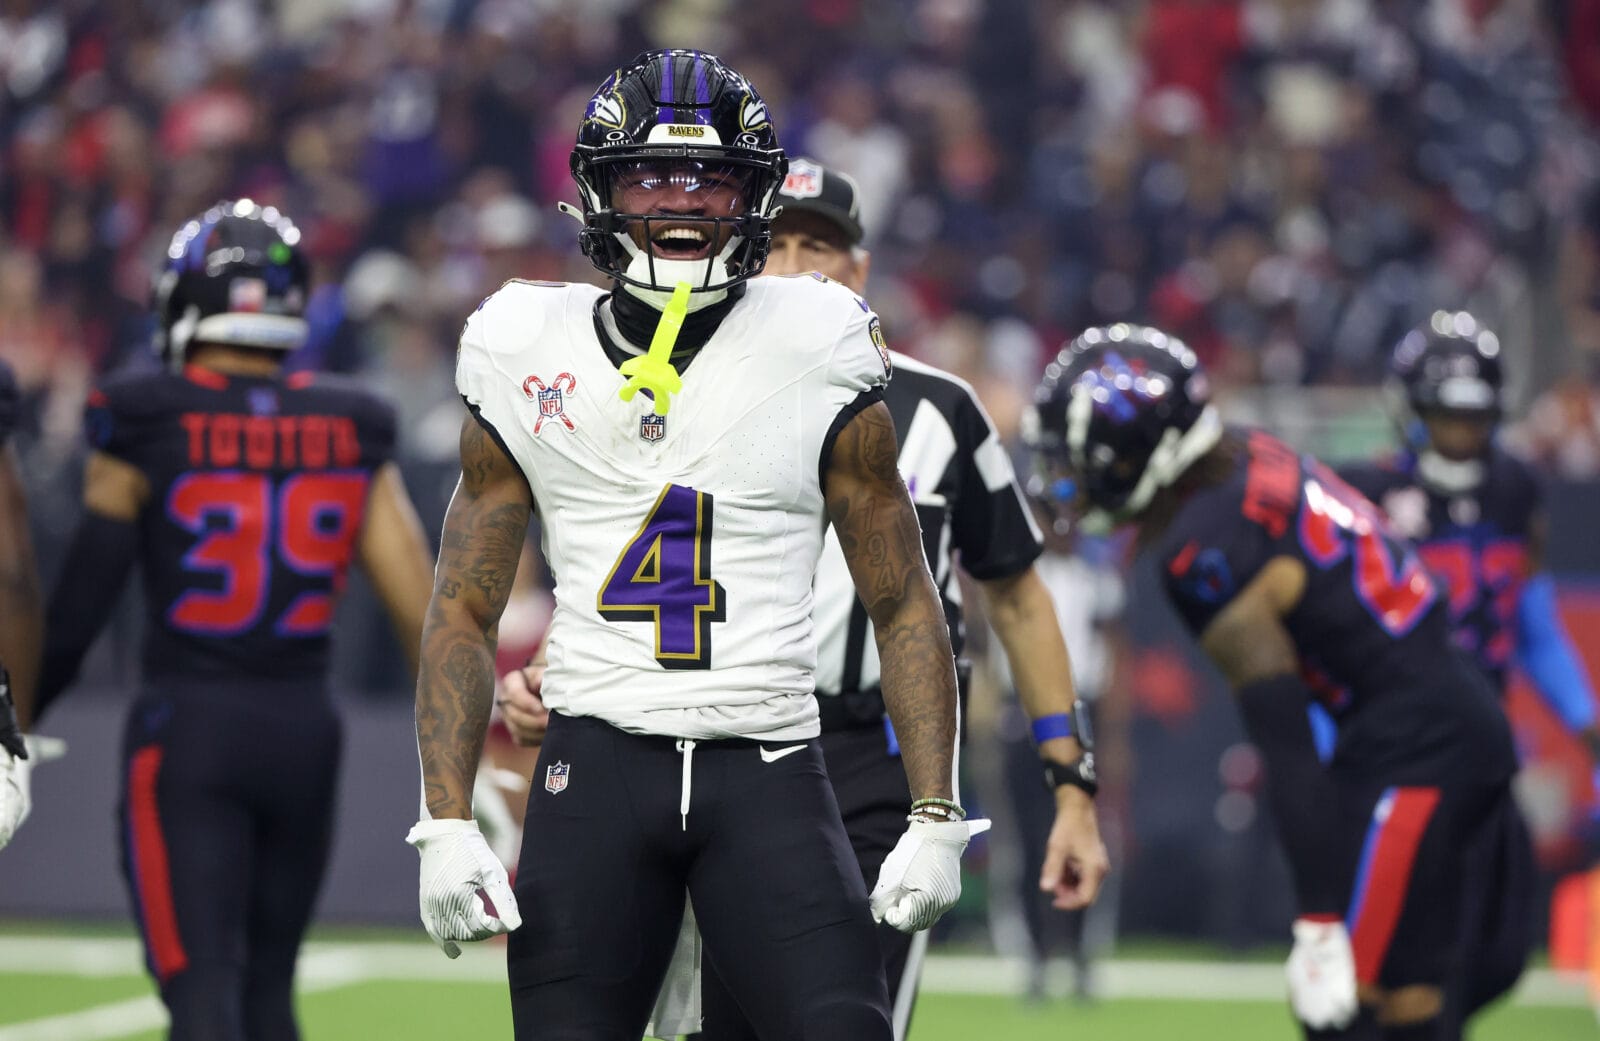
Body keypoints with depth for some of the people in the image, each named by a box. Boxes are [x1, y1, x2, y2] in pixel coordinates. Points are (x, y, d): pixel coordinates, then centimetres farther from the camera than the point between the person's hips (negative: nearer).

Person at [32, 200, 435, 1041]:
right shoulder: (349, 434, 3)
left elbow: (78, 609, -3)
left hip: (185, 725, -4)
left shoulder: (146, 430, -7)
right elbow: (420, 602, 1)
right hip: (305, 722, 4)